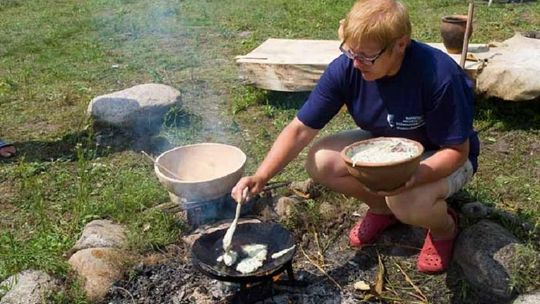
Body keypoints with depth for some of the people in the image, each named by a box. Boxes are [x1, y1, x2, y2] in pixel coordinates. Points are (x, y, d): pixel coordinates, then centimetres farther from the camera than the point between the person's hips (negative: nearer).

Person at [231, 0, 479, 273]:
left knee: (410, 202, -36)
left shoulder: (438, 74, -33)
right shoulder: (345, 68, -22)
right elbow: (300, 129, -18)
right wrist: (261, 176, -31)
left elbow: (457, 150, -25)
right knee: (321, 162, -18)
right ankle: (383, 208, 10)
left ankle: (445, 227, 3)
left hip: (441, 156, -4)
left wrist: (416, 175, -46)